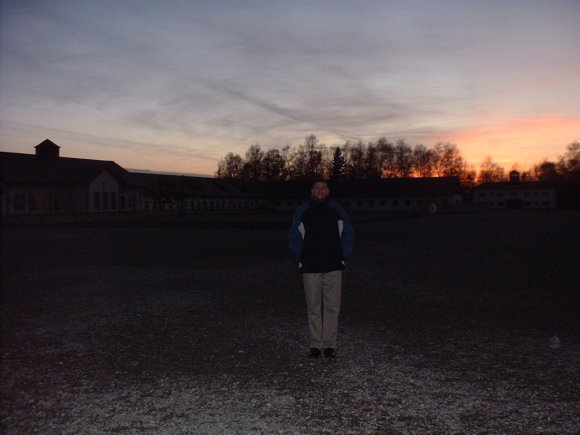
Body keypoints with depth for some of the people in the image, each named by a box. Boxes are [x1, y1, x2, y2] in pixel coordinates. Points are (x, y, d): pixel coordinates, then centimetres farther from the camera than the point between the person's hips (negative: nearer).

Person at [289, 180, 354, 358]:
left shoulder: (337, 210, 5)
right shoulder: (302, 212, 5)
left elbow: (348, 235, 12)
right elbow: (294, 238, 10)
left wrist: (344, 257, 5)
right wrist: (300, 260, 5)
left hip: (334, 268, 0)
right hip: (310, 269, 0)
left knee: (332, 307, 1)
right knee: (313, 307, 3)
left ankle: (329, 344, 10)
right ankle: (315, 344, 11)